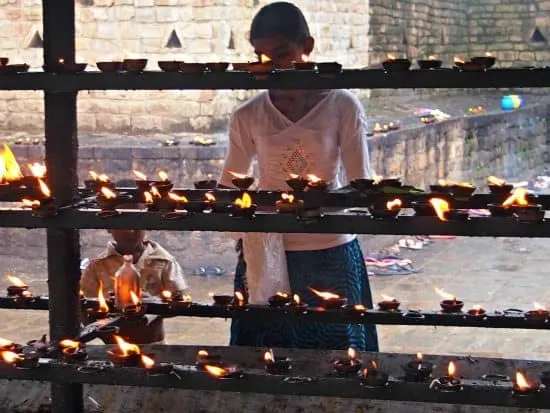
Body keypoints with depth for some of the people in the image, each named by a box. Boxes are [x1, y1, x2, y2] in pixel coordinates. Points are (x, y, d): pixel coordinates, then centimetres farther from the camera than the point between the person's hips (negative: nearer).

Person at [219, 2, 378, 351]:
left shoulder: (342, 106, -5)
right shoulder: (248, 118, 0)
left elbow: (362, 185, -5)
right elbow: (228, 188, 10)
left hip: (330, 254, -1)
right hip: (266, 256, 1)